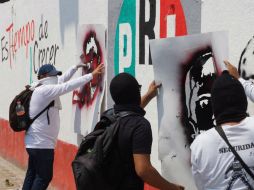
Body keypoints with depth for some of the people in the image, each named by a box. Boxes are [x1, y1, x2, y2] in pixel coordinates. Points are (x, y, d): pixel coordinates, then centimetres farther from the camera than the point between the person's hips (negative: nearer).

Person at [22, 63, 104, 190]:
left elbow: (61, 80, 22)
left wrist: (75, 68, 21)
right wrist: (91, 75, -20)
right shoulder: (45, 90, -17)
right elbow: (67, 86, -21)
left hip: (35, 142, 10)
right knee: (44, 176, -4)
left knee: (32, 175, 12)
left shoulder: (41, 90, 11)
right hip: (42, 143, -10)